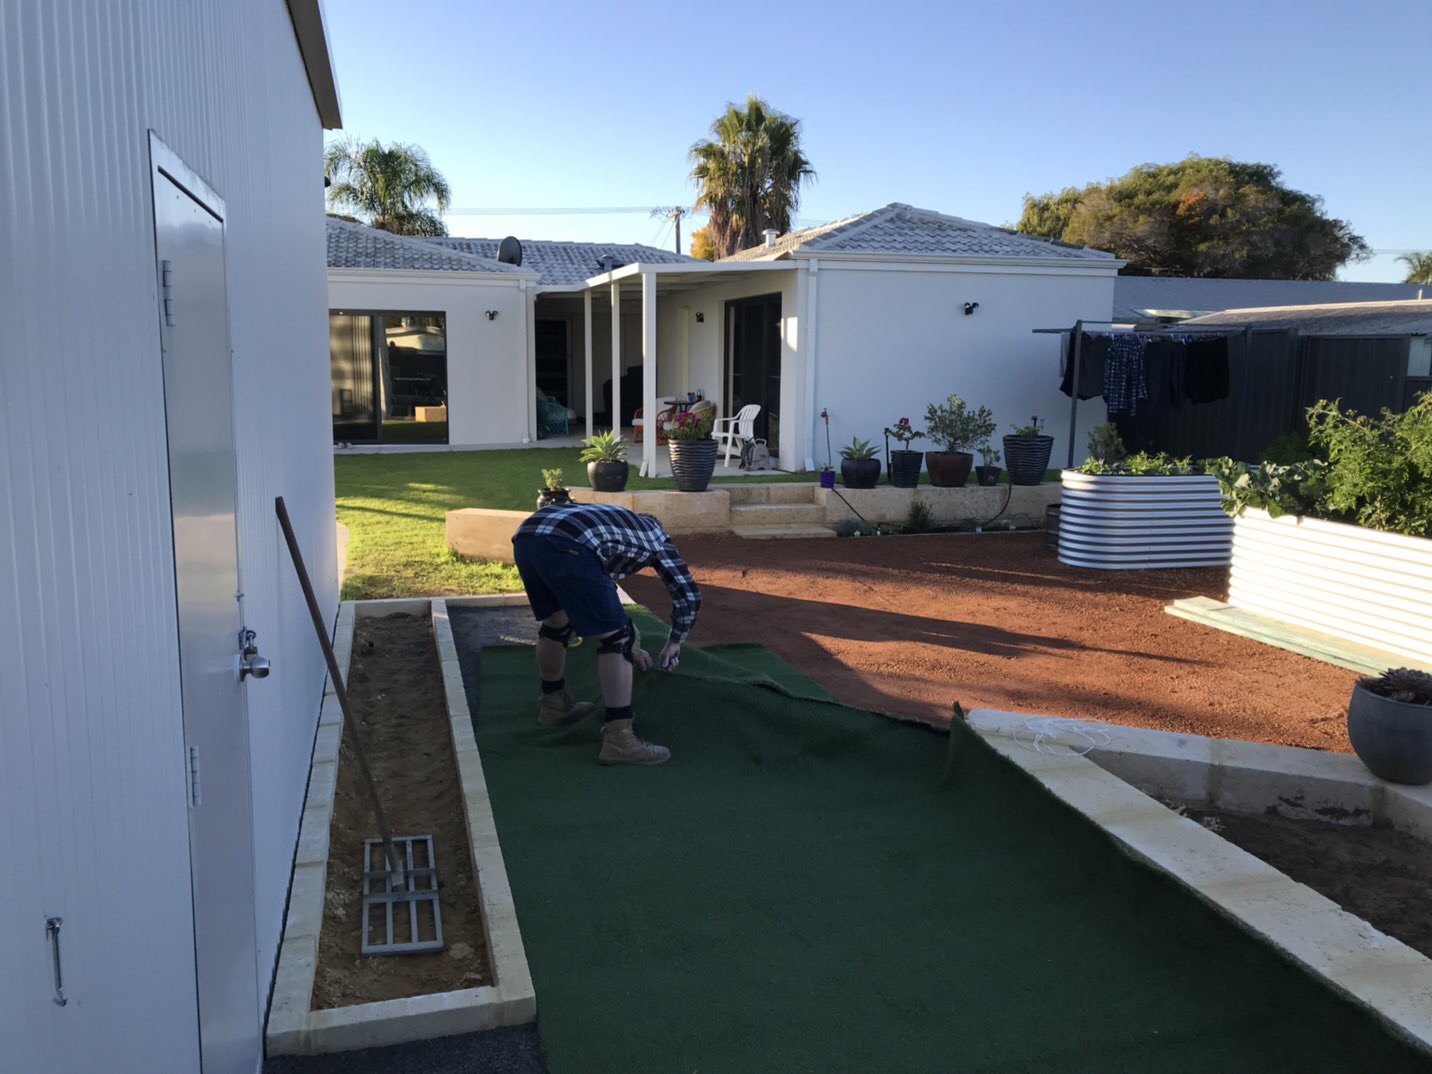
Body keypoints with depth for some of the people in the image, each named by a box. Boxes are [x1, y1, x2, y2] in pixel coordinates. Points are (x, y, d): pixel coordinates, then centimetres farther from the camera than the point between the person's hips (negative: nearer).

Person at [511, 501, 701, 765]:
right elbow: (687, 593, 28)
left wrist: (628, 647, 56)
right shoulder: (654, 534, 29)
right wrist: (674, 642, 42)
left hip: (525, 538, 8)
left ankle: (553, 704, 47)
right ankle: (619, 740, 0)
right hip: (566, 546, -7)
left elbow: (601, 595, 51)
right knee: (617, 637, 3)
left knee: (556, 622, 30)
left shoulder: (610, 525, 44)